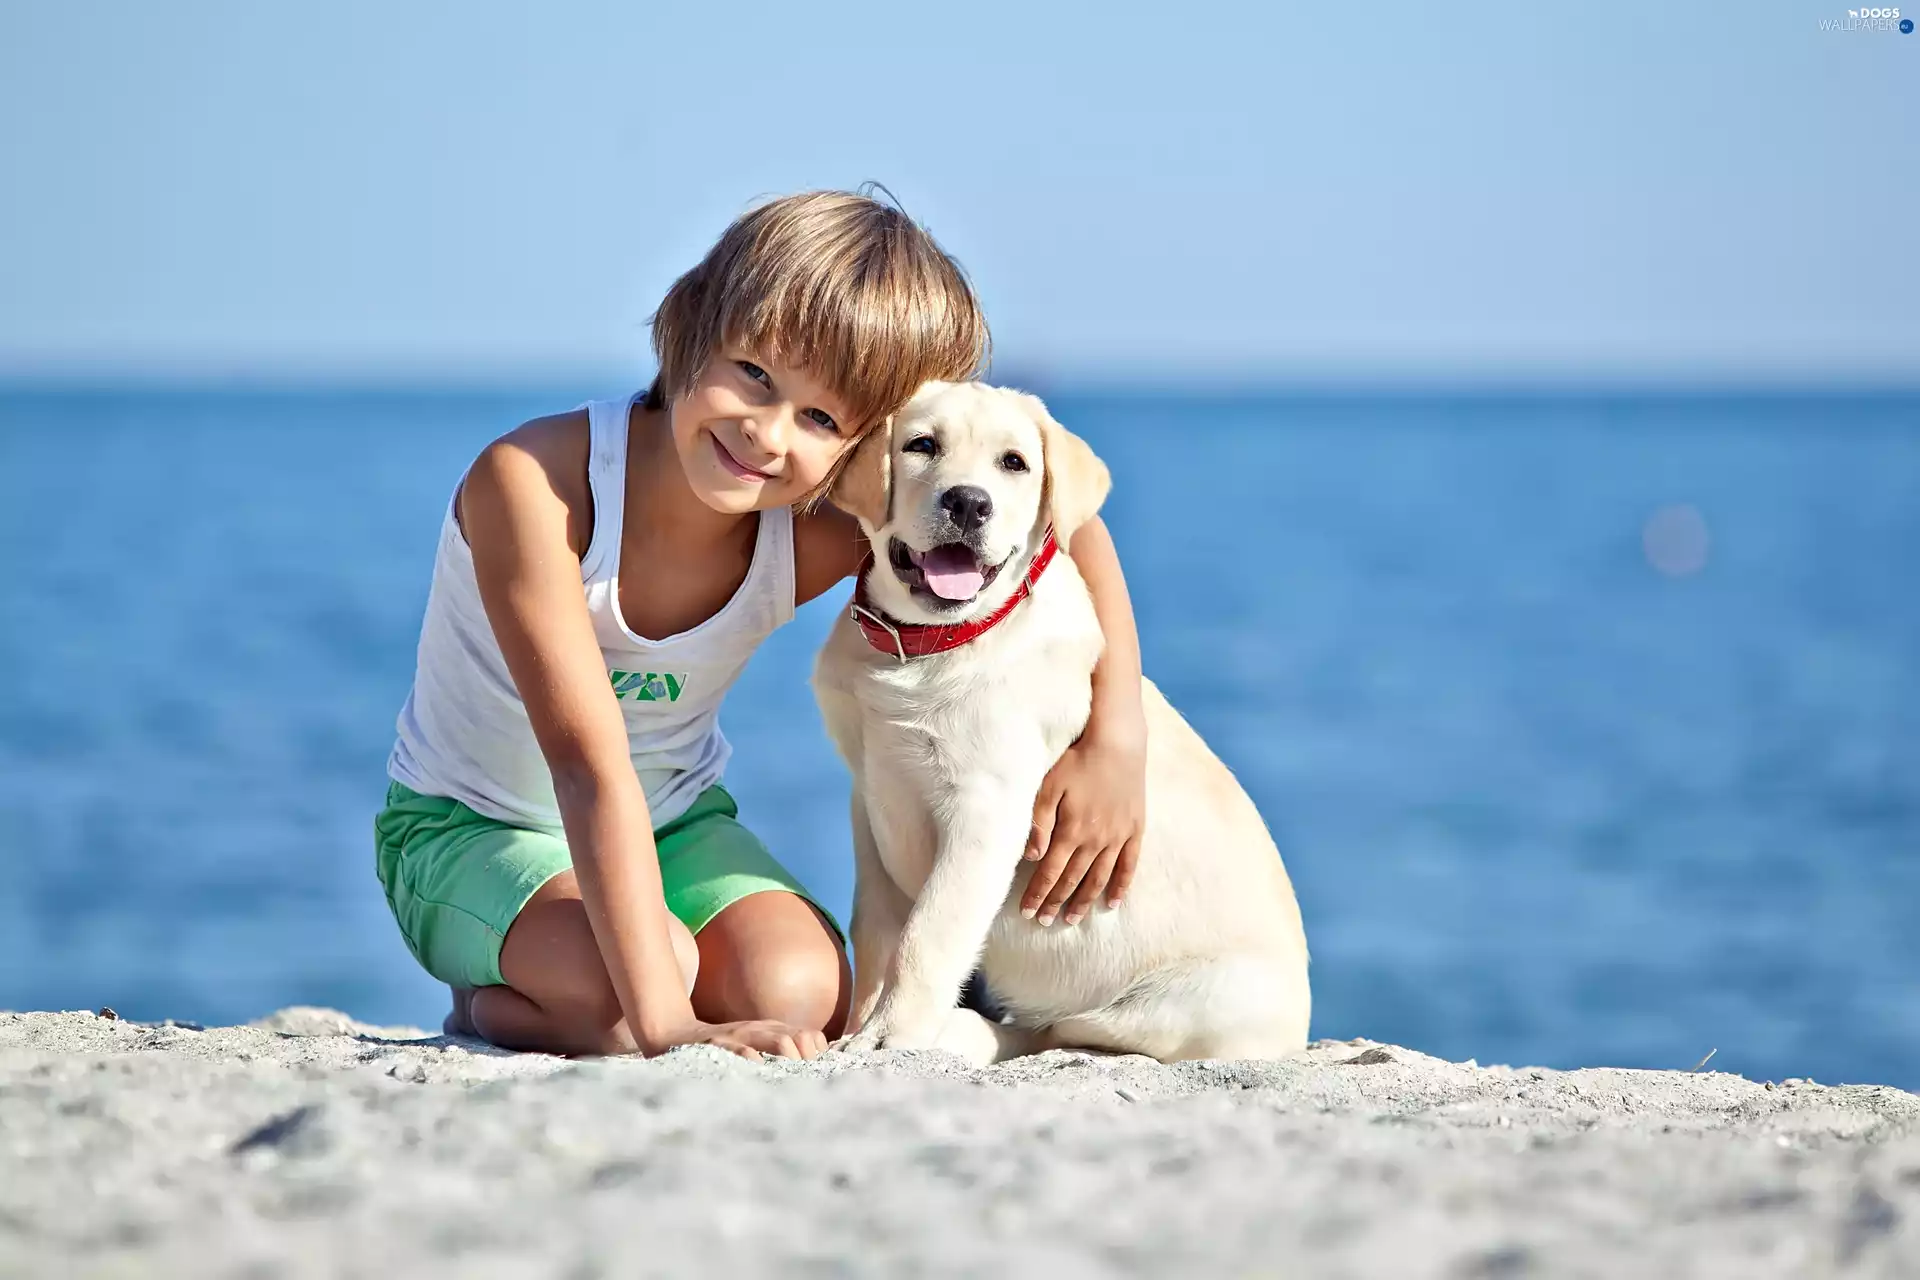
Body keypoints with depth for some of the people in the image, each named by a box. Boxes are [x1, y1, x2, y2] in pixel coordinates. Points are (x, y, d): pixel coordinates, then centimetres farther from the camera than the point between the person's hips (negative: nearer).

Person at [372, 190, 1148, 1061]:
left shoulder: (821, 534, -22)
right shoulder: (533, 482, -33)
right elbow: (590, 766, -38)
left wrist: (1115, 741, -18)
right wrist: (665, 1023, -43)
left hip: (674, 820, 4)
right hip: (465, 828, -4)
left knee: (801, 997, -25)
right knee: (615, 992, -34)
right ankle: (488, 1008, 1)